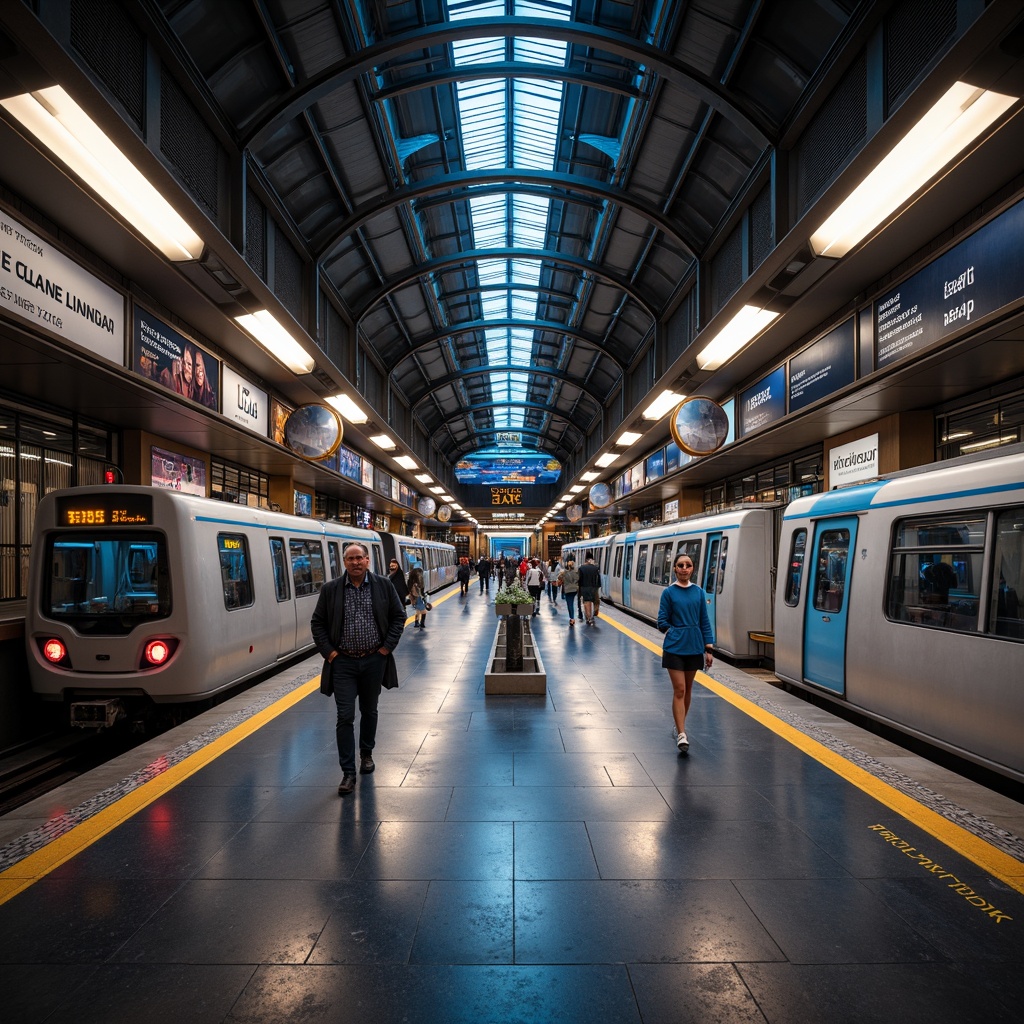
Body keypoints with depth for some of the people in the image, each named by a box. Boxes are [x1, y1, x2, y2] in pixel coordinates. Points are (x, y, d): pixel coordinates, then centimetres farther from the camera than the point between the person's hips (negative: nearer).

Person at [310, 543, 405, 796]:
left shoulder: (383, 585, -3)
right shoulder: (330, 589, -4)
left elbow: (398, 616, 3)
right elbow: (317, 622, 3)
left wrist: (387, 646, -3)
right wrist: (328, 651, -5)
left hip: (374, 660, 1)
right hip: (343, 662, -1)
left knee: (369, 711, 17)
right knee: (345, 717, -2)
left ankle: (366, 754, 39)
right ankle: (348, 773, 6)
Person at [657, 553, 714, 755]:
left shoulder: (699, 593, 2)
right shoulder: (669, 592, -5)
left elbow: (705, 622, 5)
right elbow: (662, 623, -2)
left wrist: (708, 649, 2)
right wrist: (678, 631, -5)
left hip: (694, 647, 3)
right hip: (674, 647, -3)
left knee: (688, 689, 14)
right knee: (679, 690, -5)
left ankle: (680, 724, 32)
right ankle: (681, 735, -5)